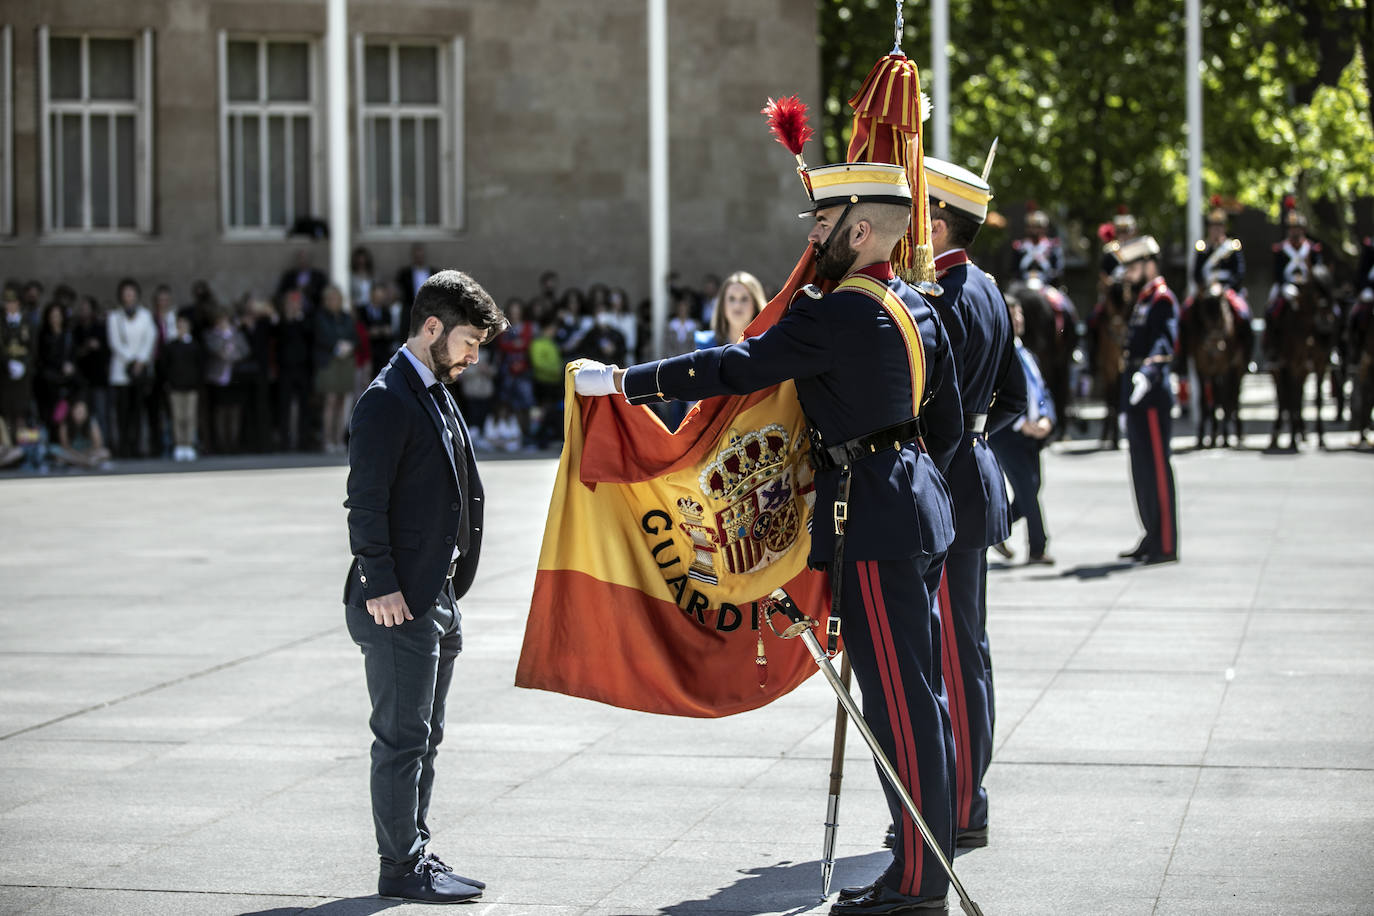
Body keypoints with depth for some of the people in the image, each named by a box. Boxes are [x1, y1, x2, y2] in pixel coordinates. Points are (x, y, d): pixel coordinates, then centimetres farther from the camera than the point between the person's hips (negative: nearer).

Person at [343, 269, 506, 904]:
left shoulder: (437, 395, 16)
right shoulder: (386, 401, -13)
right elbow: (365, 504, -17)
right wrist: (380, 586, -21)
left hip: (438, 599, 9)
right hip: (399, 603, -9)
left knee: (423, 737, 14)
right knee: (402, 738, -4)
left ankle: (416, 854, 21)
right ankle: (401, 869, 1)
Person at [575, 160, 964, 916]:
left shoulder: (839, 316, -17)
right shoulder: (919, 309, 12)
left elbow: (734, 369, -20)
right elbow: (948, 426, 19)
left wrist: (619, 381, -16)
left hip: (872, 523, -10)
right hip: (918, 513, 10)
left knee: (899, 701, -5)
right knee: (918, 693, 13)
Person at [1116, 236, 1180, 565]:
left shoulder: (1162, 299, -10)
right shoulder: (1142, 300, 19)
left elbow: (1162, 343, -24)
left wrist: (1147, 372, -40)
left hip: (1153, 396, -10)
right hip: (1137, 400, 10)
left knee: (1157, 467, -8)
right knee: (1142, 469, 14)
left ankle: (1166, 545, -6)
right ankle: (1152, 538, 22)